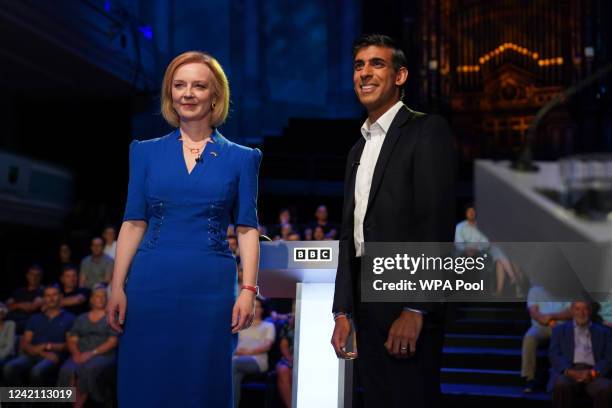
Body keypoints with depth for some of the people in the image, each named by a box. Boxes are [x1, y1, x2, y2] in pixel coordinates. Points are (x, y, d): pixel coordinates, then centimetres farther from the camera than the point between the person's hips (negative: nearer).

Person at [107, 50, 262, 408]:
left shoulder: (241, 158, 4)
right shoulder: (146, 152, 8)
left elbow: (247, 229, 1)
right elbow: (134, 223, 5)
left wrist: (249, 289, -8)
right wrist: (117, 286, -1)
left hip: (211, 285, -1)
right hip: (152, 283, 1)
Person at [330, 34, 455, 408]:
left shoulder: (428, 131, -6)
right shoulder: (359, 148, 19)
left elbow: (437, 222, -15)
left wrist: (415, 309, -20)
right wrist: (343, 311, 12)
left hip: (409, 307, -7)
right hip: (367, 306, 7)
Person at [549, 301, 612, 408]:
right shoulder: (560, 330, 21)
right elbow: (554, 355, 7)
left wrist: (593, 372, -13)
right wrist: (568, 371, -14)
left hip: (594, 373, 0)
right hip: (568, 372, 0)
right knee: (562, 385, -36)